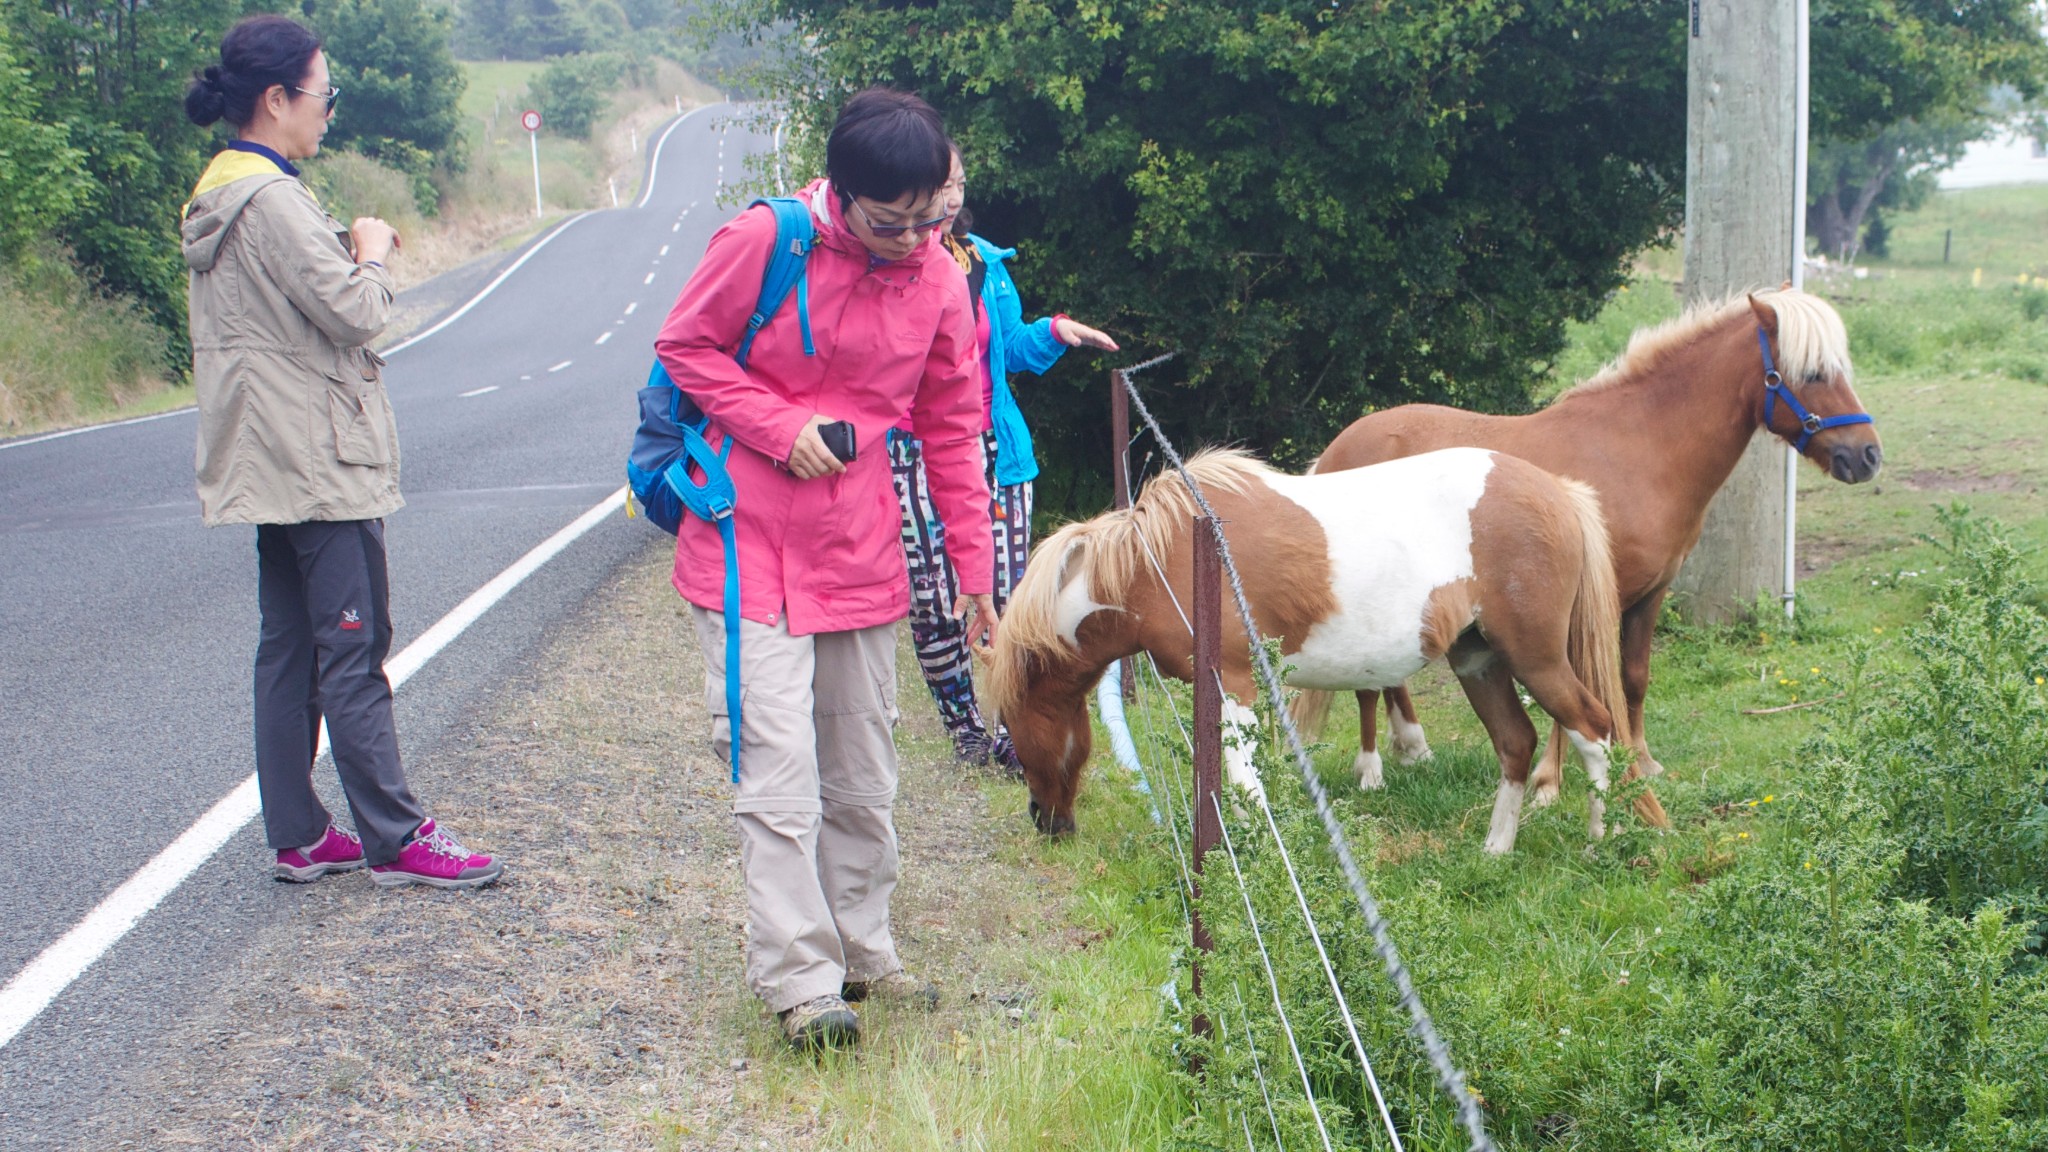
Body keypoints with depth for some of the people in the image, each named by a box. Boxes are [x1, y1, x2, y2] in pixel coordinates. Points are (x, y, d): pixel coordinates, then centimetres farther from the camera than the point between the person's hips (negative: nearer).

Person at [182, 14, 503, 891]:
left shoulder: (217, 197, 13)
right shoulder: (272, 200, -19)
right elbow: (353, 314, -20)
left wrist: (346, 253, 8)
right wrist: (372, 256, -2)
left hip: (272, 462, 10)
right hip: (318, 459, -10)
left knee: (288, 650, 12)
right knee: (353, 653, -5)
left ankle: (298, 837, 16)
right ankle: (395, 841, 1)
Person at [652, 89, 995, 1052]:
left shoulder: (941, 283, -1)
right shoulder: (763, 241, -13)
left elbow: (951, 432, 8)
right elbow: (686, 347, -2)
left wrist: (974, 568, 9)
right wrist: (780, 426, -16)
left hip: (862, 554, 4)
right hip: (750, 547, -4)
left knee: (863, 774, 12)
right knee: (777, 770, -10)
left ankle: (861, 951, 26)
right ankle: (799, 981, -7)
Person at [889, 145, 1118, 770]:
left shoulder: (984, 262, 11)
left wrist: (1055, 331, 3)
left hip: (993, 448, 3)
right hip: (914, 455, -3)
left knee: (1009, 590, -2)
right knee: (933, 599, -2)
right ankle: (965, 728, 15)